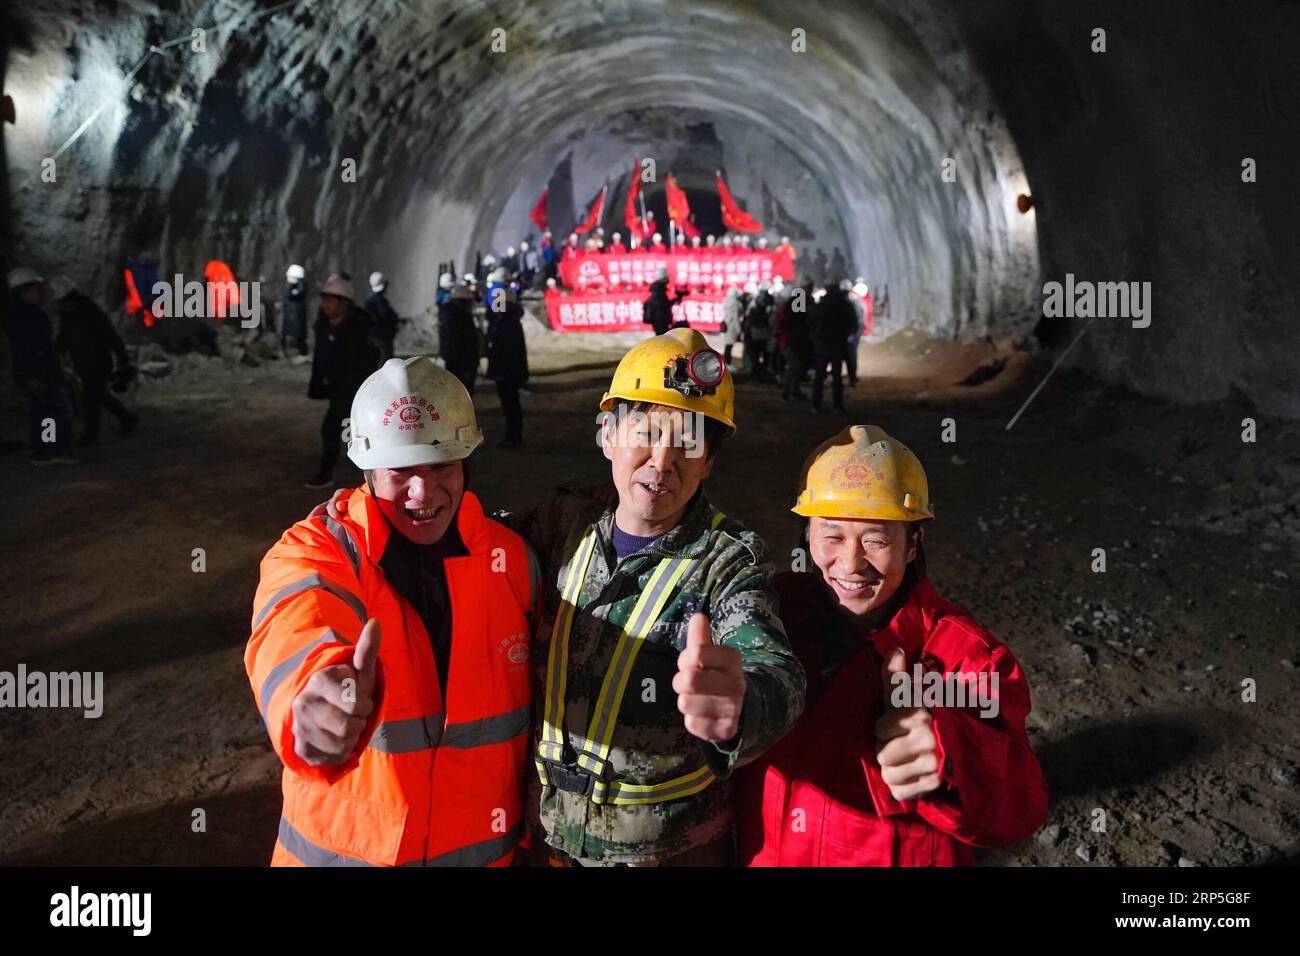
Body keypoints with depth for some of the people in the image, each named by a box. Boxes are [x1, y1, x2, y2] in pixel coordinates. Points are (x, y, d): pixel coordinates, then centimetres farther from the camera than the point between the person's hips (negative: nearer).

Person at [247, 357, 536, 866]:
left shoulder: (511, 557, -7)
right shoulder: (313, 553, -17)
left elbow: (537, 706, 2)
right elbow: (293, 643, -40)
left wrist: (535, 832, 5)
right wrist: (317, 694, -61)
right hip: (345, 848, -1)